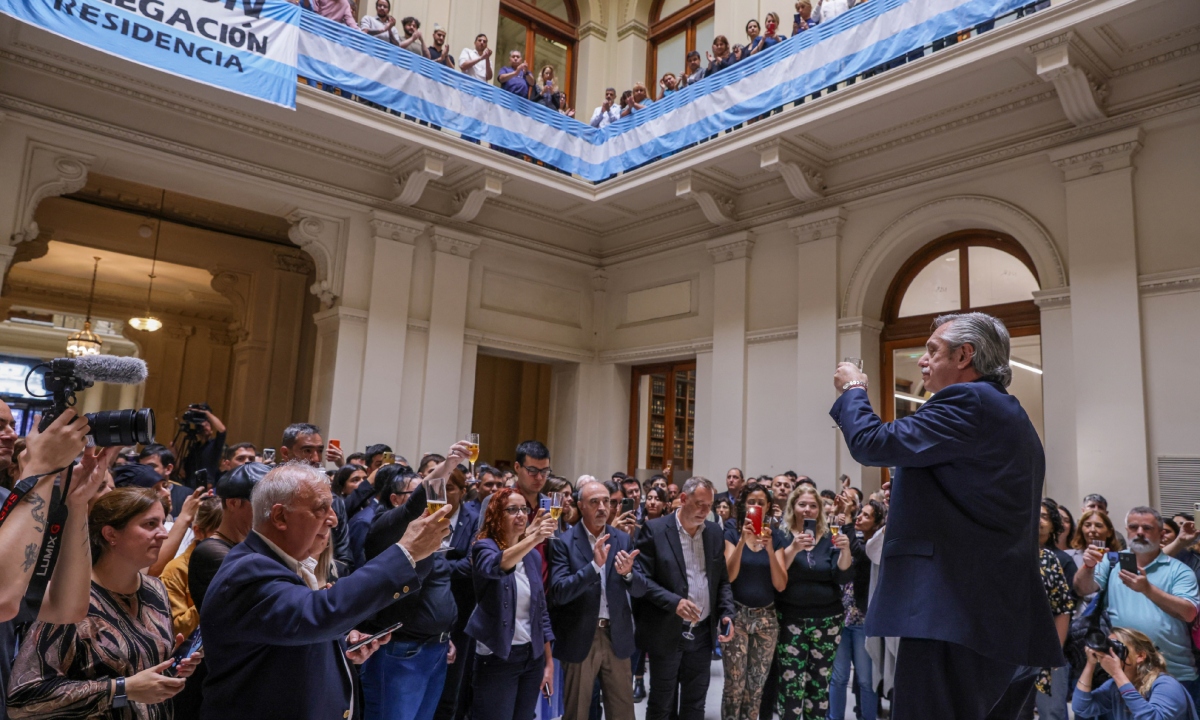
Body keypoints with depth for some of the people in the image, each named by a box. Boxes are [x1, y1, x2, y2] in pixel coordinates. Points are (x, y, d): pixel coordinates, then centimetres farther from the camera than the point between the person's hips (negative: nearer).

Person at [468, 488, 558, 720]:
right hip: (497, 658, -5)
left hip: (532, 656, 5)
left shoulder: (533, 556, 6)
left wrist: (549, 660, 10)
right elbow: (494, 567, -34)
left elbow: (541, 608, 12)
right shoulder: (484, 547, -9)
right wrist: (532, 538, -49)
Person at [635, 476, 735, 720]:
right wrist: (673, 601, -24)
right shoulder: (655, 530, -10)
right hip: (666, 633, -4)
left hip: (703, 633, 4)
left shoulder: (715, 532, 5)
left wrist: (727, 614, -4)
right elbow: (642, 578, -11)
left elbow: (722, 580, 11)